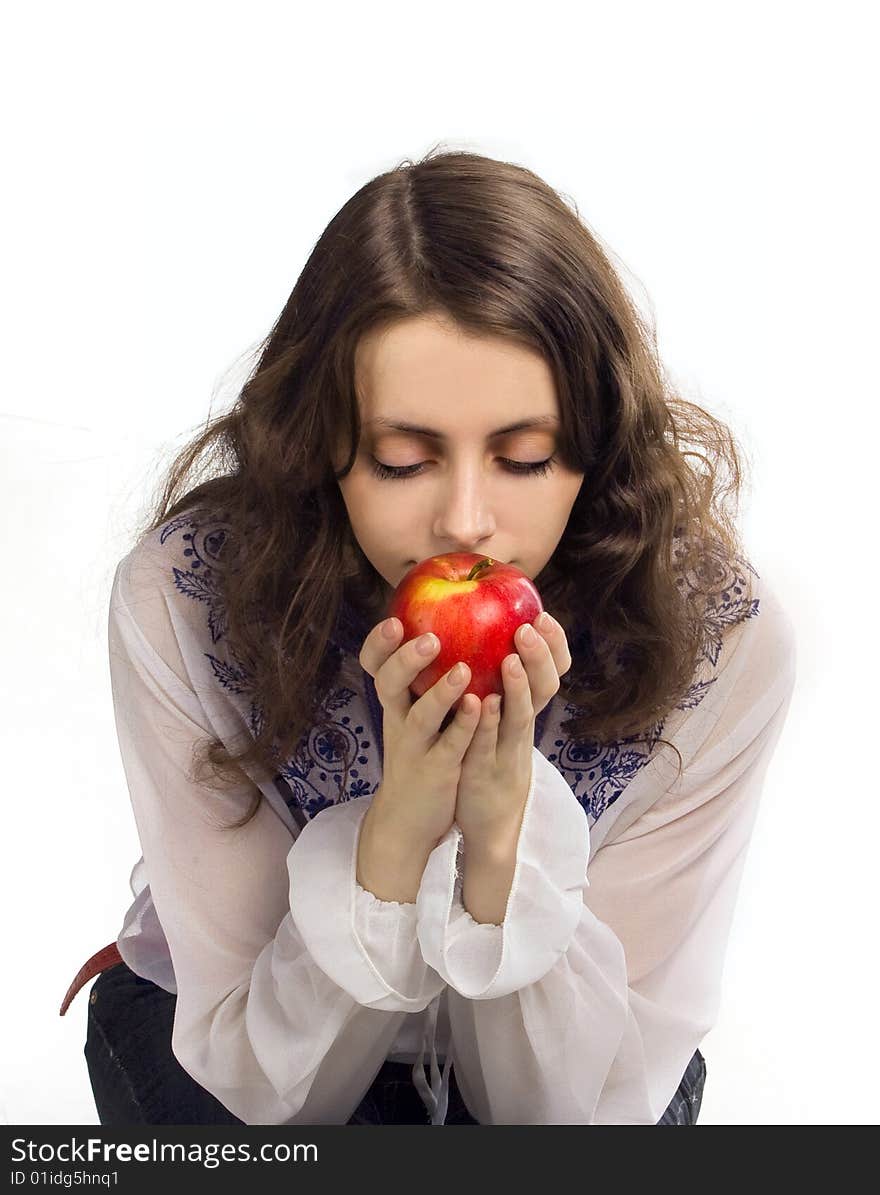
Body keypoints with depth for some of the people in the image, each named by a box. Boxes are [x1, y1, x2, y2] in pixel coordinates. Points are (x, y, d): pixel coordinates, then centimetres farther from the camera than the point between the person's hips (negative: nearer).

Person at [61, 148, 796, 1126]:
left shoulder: (721, 635, -25)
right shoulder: (178, 604, -27)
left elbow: (588, 1104, -19)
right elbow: (264, 1090, -20)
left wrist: (504, 836, -37)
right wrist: (393, 836, -37)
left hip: (555, 1041, 1)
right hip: (259, 1049, 0)